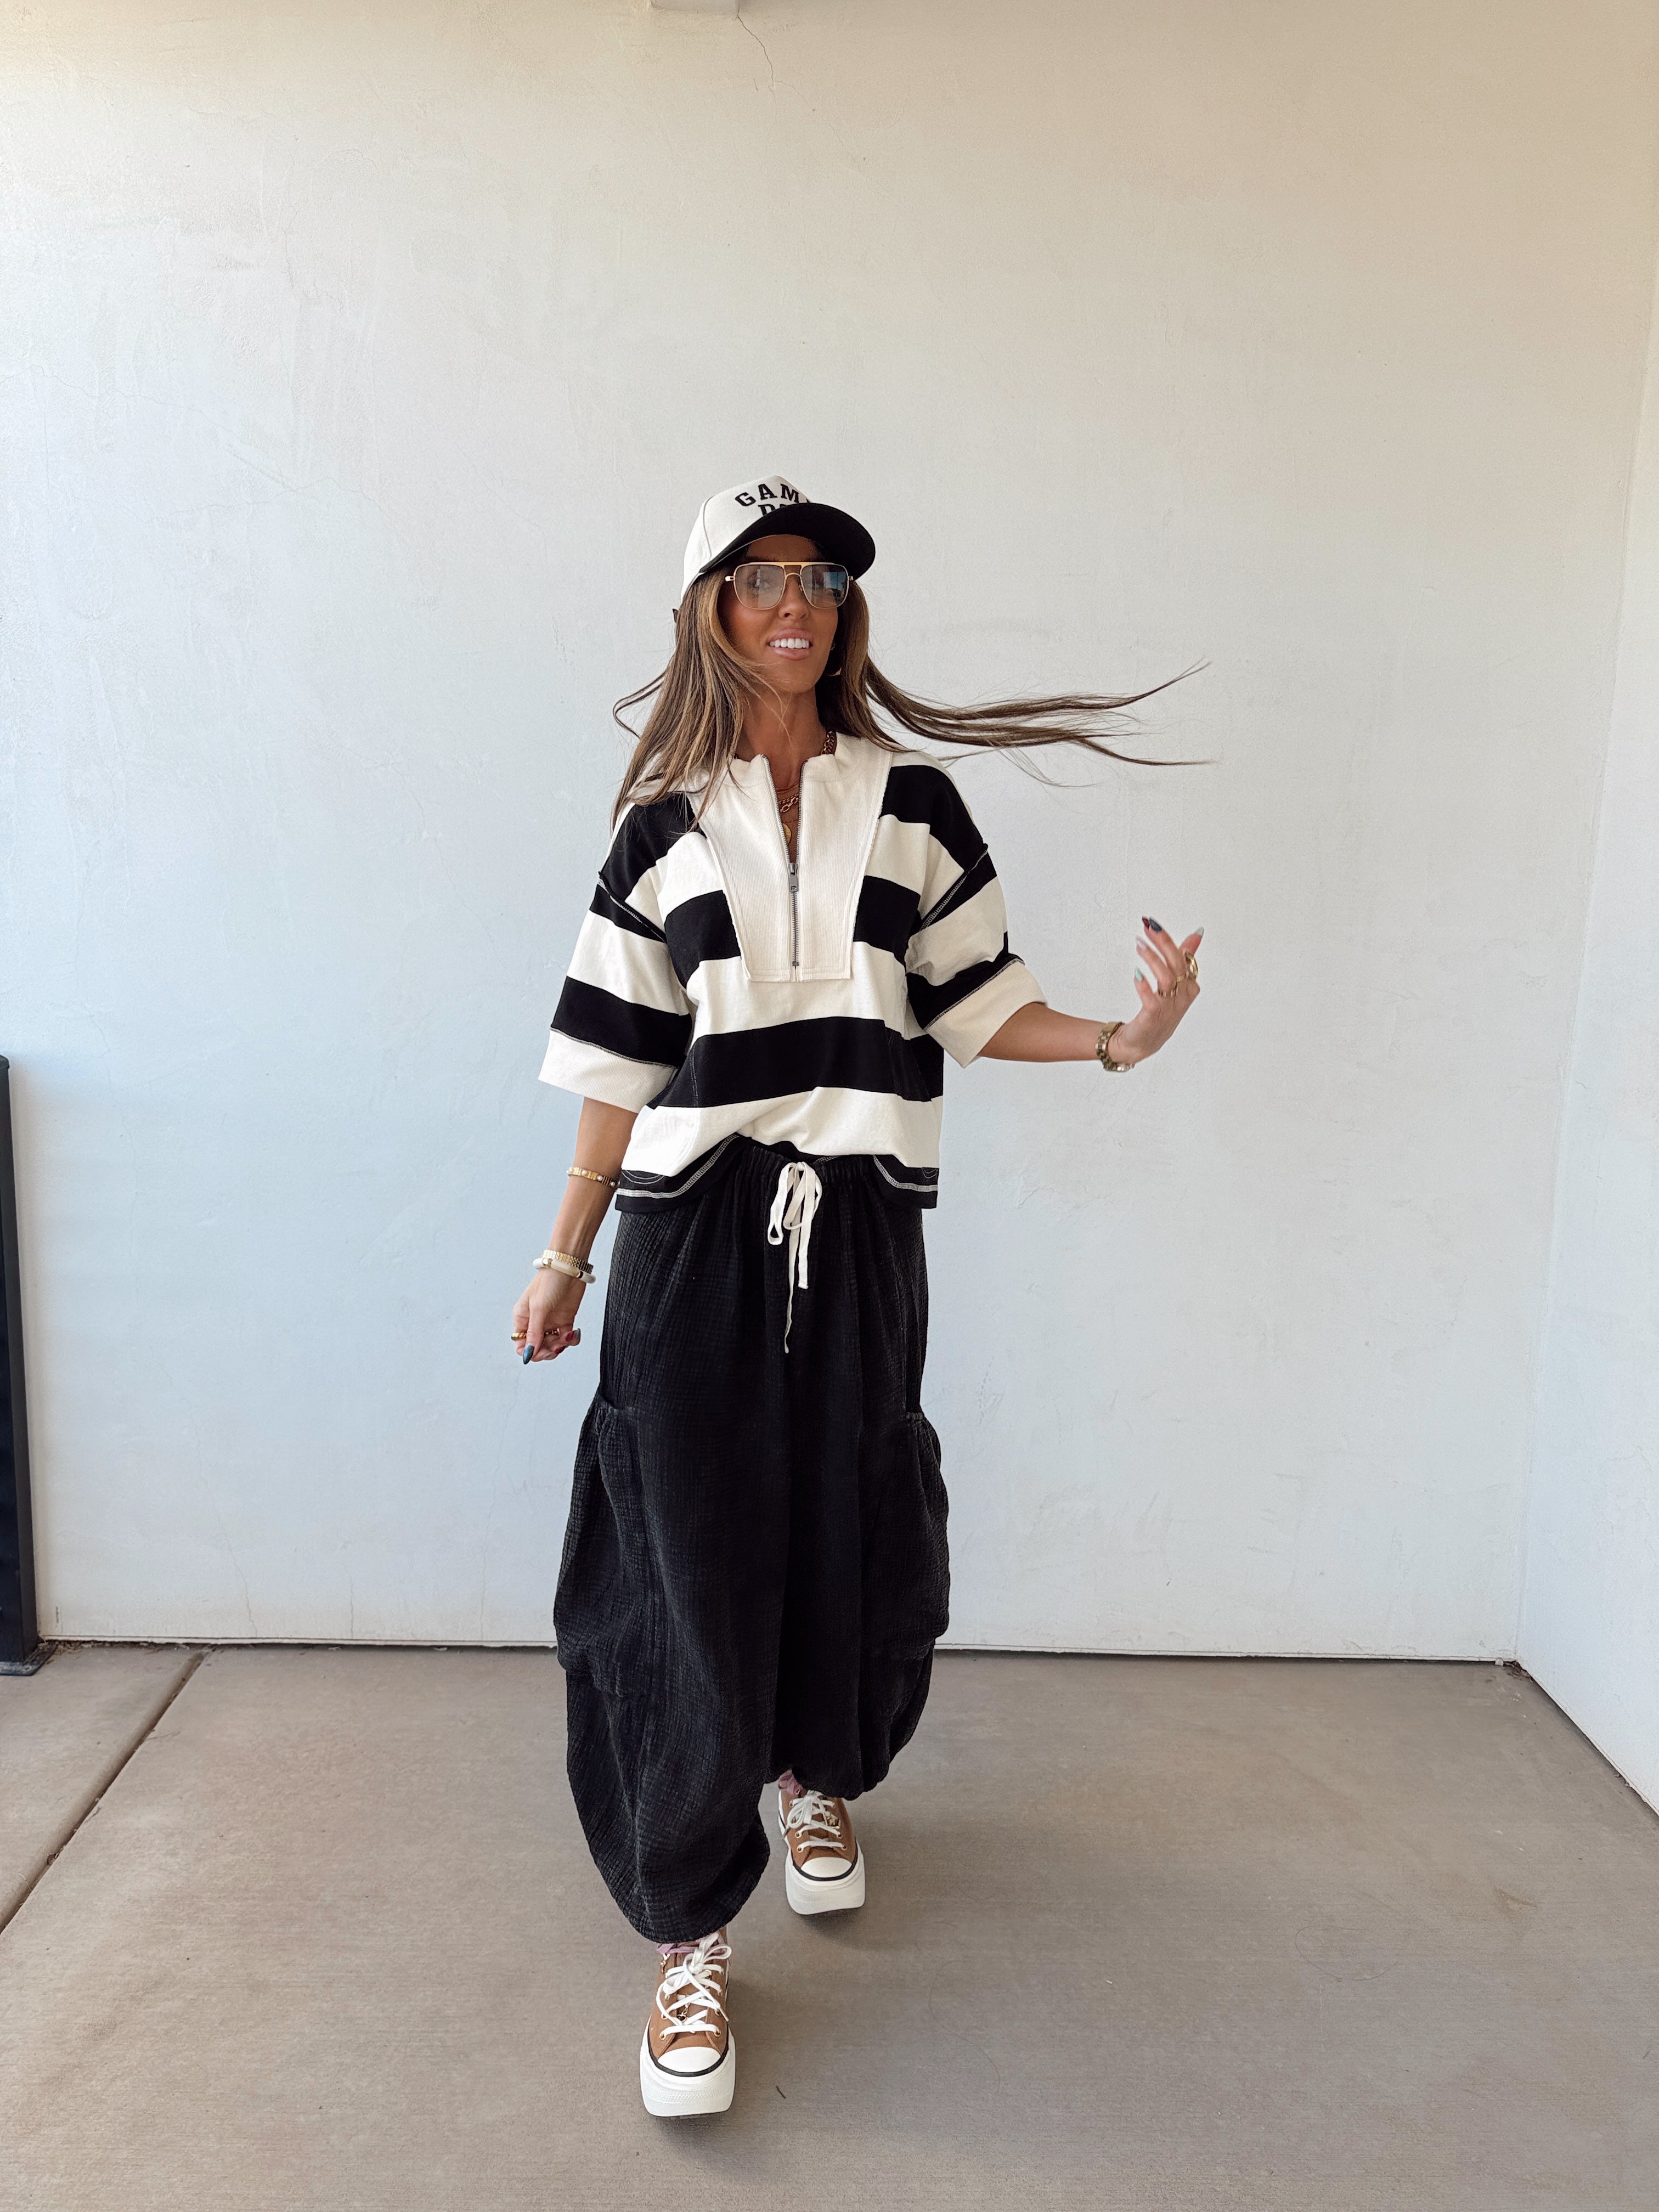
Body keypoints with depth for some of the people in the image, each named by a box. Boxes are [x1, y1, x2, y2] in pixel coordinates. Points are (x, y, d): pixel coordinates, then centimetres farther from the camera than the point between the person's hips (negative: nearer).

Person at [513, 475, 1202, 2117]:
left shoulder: (912, 802, 8)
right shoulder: (665, 826, 6)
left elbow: (970, 1006, 7)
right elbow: (621, 1065, 6)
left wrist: (1117, 1039, -11)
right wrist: (565, 1257, 7)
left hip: (860, 1230, 1)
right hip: (693, 1239, -1)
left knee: (850, 1538, 10)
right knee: (693, 1570, -1)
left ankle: (819, 1774, 43)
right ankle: (688, 1940, 15)